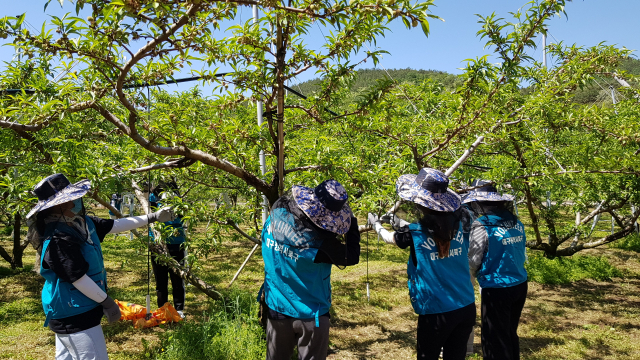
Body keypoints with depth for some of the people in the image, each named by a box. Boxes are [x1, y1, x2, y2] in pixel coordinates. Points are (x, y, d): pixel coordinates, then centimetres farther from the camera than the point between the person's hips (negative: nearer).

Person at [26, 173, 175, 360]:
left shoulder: (81, 222, 1)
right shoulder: (58, 240, -27)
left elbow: (115, 225, 8)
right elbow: (78, 279, -26)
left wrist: (153, 217, 9)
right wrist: (106, 302, -17)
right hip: (73, 316, -10)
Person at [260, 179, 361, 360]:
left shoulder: (277, 213, -16)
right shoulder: (318, 241, -29)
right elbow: (351, 257, -14)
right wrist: (352, 222, -6)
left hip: (276, 308, 5)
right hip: (309, 315, -5)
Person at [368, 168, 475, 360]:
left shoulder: (414, 233, -14)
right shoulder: (459, 226, -2)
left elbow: (389, 237, 8)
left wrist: (376, 224, 29)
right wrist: (400, 223, 28)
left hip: (436, 311, -4)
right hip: (466, 307, 4)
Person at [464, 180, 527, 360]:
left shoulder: (482, 225, -18)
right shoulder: (516, 222, 2)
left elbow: (473, 262, -13)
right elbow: (519, 254, 12)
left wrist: (477, 273, 7)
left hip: (496, 289, -7)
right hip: (520, 285, 7)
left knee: (495, 340, 7)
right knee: (510, 334, 23)